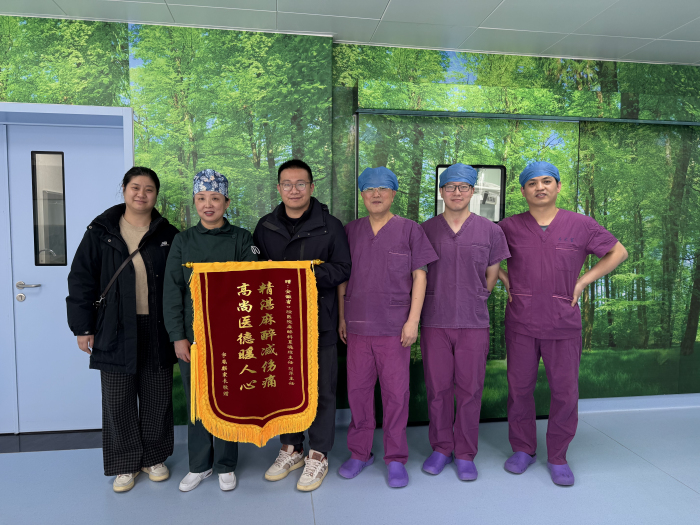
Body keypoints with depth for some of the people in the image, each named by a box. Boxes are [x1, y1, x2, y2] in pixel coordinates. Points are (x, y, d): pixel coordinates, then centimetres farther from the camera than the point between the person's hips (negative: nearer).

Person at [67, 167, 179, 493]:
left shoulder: (168, 235, 4)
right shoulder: (101, 232, 2)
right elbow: (81, 280, 2)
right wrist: (82, 327, -2)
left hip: (157, 330, 1)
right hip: (116, 331, 0)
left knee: (157, 398, 11)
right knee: (118, 401, 9)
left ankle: (154, 457, 29)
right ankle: (124, 465, 26)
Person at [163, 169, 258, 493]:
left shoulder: (241, 239, 0)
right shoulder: (183, 241, 4)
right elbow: (172, 291, 3)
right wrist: (178, 336, -4)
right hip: (192, 335, 2)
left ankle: (225, 466, 26)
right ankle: (199, 465, 29)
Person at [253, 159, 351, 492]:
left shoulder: (330, 226, 0)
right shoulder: (265, 227, 10)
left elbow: (342, 268, -5)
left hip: (319, 321, -3)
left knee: (321, 389, 6)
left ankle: (318, 455, 23)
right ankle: (290, 449, 32)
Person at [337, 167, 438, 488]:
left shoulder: (410, 230, 1)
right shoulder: (351, 231, 9)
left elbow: (419, 277, -1)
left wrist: (413, 320, -7)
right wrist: (342, 317, 11)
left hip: (394, 327, -2)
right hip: (358, 326, 3)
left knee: (396, 393, 4)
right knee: (357, 390, 10)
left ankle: (395, 458, 21)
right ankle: (359, 453, 28)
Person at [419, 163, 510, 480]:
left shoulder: (490, 231, 3)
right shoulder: (425, 230, 3)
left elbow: (491, 277, 11)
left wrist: (473, 303, 11)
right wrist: (440, 301, 9)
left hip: (474, 323, 0)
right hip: (434, 322, 0)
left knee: (470, 390, 6)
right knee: (437, 388, 8)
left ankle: (465, 454, 23)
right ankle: (441, 448, 27)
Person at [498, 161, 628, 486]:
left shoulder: (581, 225, 1)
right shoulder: (509, 227, 1)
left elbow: (618, 252, 11)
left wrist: (584, 281, 2)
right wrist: (504, 278, 3)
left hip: (563, 324, 0)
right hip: (520, 323, 1)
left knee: (565, 392, 5)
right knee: (519, 388, 9)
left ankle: (557, 457, 24)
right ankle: (522, 450, 27)